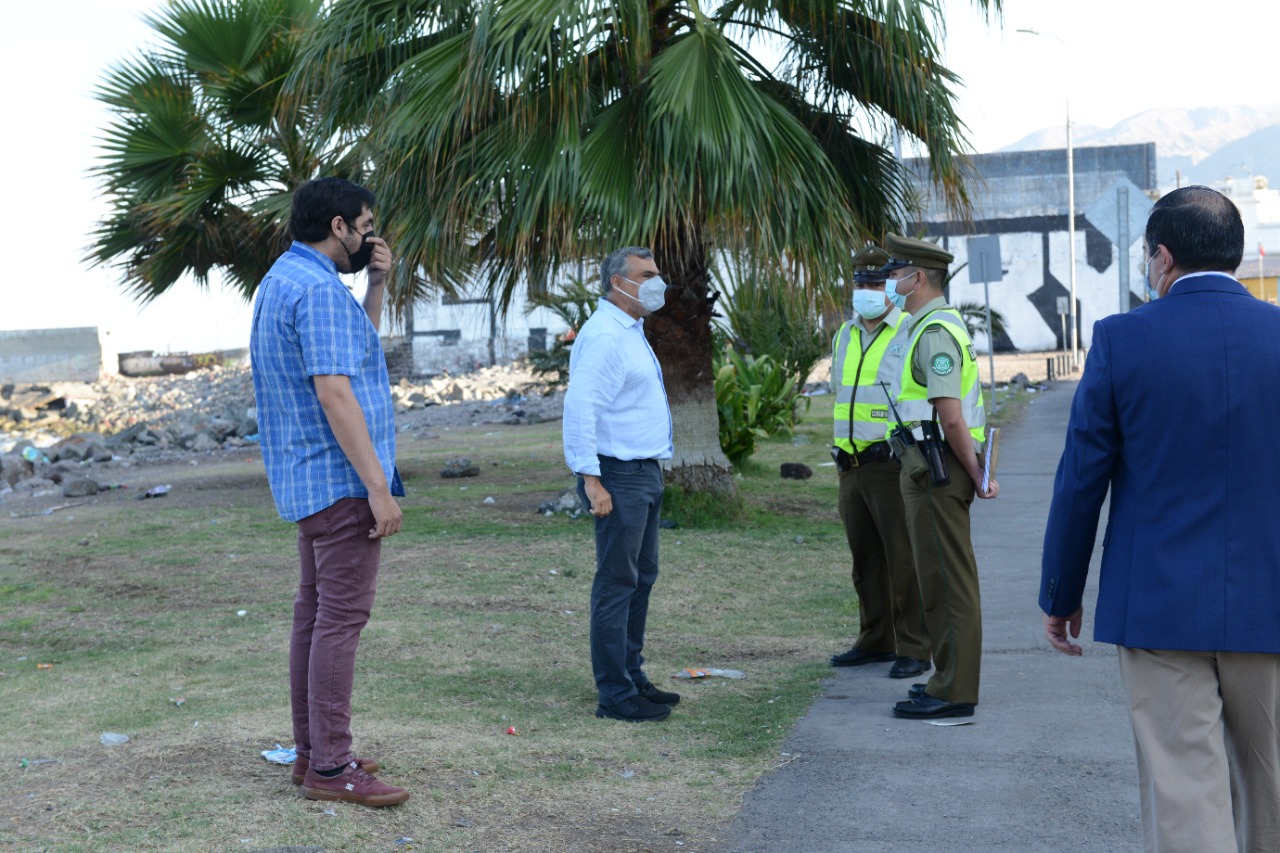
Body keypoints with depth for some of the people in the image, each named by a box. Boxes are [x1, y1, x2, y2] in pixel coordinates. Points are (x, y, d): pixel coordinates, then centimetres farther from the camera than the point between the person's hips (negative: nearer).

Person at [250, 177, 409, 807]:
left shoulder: (282, 279, 16)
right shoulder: (319, 289, -17)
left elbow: (351, 351, 27)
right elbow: (335, 394, -23)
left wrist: (377, 285, 13)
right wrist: (378, 488, -23)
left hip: (306, 480, 11)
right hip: (340, 480, -11)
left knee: (316, 612, 13)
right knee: (342, 617, -9)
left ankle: (313, 751, 19)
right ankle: (331, 767, -7)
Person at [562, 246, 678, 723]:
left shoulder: (631, 334, 18)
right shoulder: (603, 336, -15)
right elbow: (579, 408, -22)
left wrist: (652, 470, 20)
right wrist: (590, 479, -25)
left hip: (645, 473, 10)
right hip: (619, 476, -10)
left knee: (641, 578, 15)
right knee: (617, 584, -6)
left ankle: (632, 679, 24)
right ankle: (615, 695, -2)